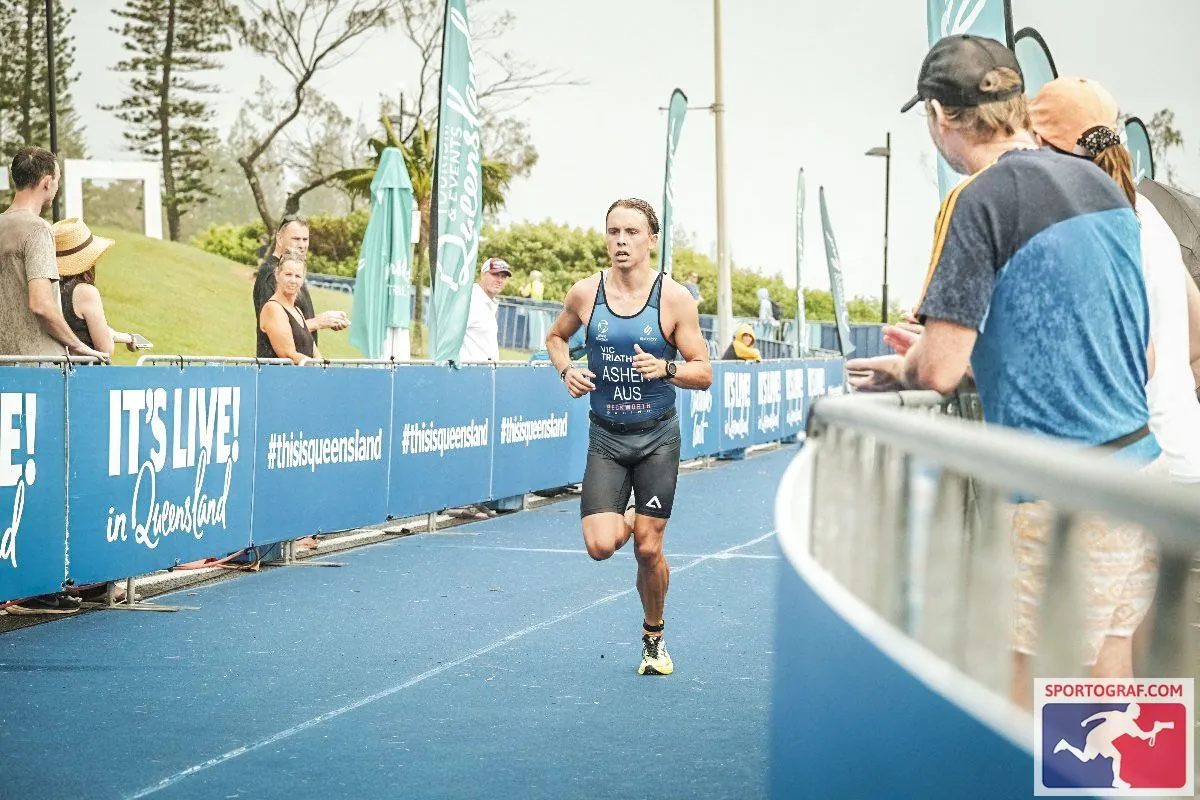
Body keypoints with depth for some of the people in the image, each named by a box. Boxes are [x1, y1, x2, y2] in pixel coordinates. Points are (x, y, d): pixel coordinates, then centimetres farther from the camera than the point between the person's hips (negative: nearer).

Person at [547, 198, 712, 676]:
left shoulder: (675, 299, -10)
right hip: (606, 437, 1)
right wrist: (566, 370, -4)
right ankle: (628, 520, 25)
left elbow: (703, 373, -6)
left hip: (657, 437, -1)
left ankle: (653, 637, 26)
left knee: (648, 549, 0)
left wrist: (665, 368, -25)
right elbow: (556, 337, 16)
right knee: (600, 546, -13)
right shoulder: (584, 294, -5)